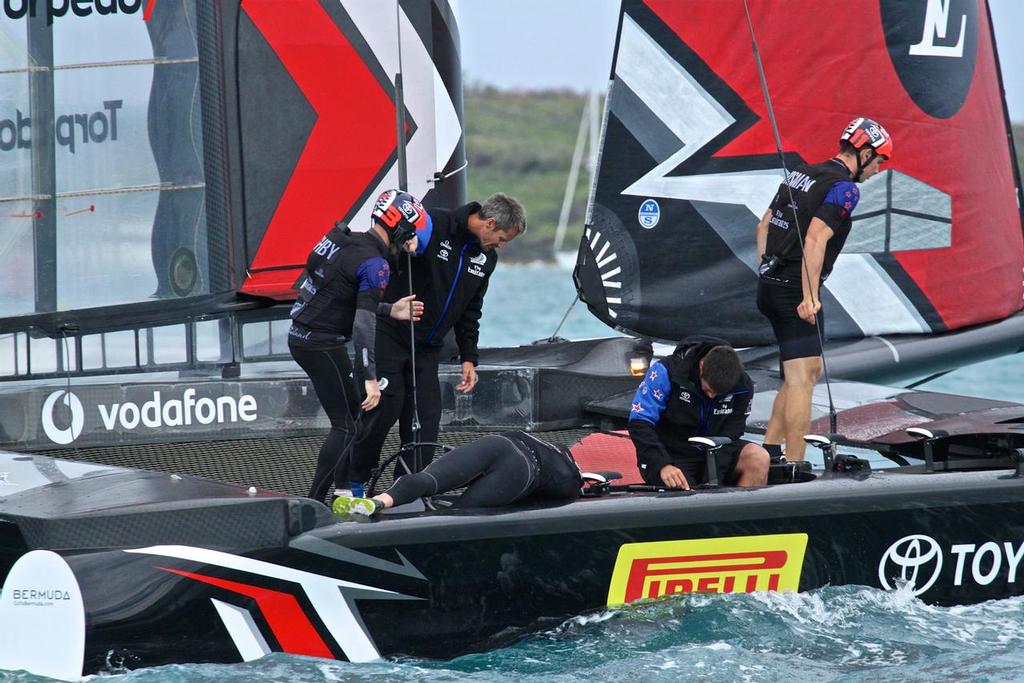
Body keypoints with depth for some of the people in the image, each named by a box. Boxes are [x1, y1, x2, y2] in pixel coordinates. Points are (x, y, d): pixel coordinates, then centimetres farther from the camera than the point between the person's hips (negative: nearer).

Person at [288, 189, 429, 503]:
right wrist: (370, 378, -26)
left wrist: (391, 311, 15)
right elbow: (363, 324, -25)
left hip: (302, 336, 10)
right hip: (322, 344, -10)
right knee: (345, 426, -4)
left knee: (352, 411, 20)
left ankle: (343, 491, 27)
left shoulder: (345, 242, 10)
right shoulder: (374, 264, -18)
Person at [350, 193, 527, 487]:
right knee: (388, 406, -12)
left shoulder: (486, 258, 7)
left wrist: (468, 358, 12)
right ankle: (354, 481, 2)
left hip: (428, 349, 7)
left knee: (427, 418, -1)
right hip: (390, 336, -7)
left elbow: (470, 311, 16)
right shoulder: (433, 225, -17)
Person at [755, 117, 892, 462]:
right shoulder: (844, 188, -11)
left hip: (768, 287, 9)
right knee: (802, 379, -8)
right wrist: (809, 297, -24)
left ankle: (768, 453, 17)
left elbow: (764, 225, 21)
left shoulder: (800, 174, 16)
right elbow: (816, 239, -23)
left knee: (808, 371, 18)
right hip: (796, 291, -9)